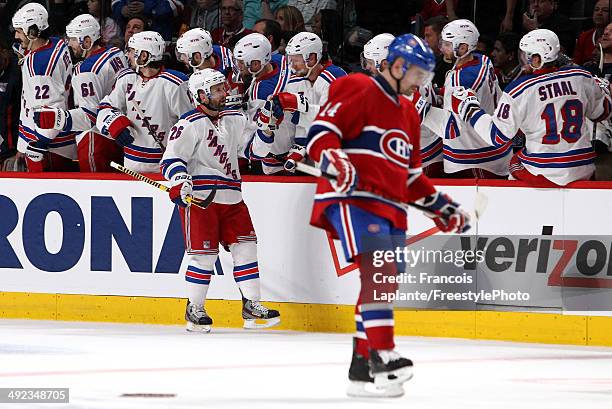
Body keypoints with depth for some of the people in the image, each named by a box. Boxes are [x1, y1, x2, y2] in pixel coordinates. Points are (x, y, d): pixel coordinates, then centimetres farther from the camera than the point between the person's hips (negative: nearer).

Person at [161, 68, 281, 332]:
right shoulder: (190, 125, -8)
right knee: (204, 253, -7)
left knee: (245, 248, 2)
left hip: (231, 198, 7)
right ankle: (194, 310, 6)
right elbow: (172, 159, -12)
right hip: (198, 197, -7)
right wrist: (180, 181, -28)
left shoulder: (234, 120, 15)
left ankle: (251, 306, 7)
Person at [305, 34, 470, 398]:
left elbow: (411, 175, 29)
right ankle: (382, 355, -31)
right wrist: (334, 161, -31)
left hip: (391, 207, 9)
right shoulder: (358, 91, -3)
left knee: (385, 281, 8)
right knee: (379, 268, -24)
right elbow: (320, 132, -13)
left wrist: (442, 207, 22)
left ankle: (362, 368, 15)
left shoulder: (408, 113, 24)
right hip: (353, 197, -9)